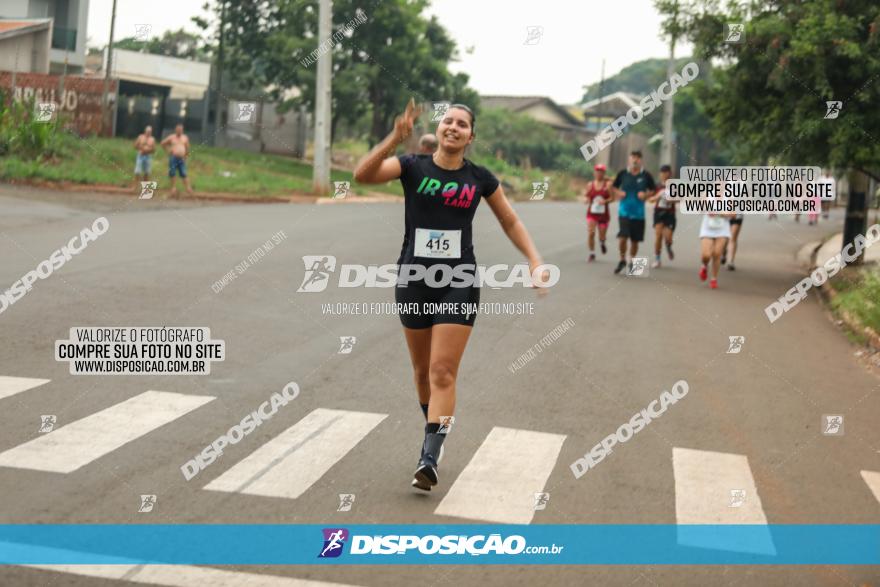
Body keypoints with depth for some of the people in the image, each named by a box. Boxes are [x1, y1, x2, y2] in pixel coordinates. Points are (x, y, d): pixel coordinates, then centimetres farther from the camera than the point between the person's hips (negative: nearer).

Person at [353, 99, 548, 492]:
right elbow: (362, 175, -21)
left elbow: (511, 223, 13)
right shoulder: (412, 167, -3)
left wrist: (535, 262, 2)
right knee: (422, 370, 14)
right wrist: (395, 139, -33)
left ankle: (429, 459, -12)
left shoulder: (480, 179, 1)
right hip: (413, 281, 1)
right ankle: (434, 432, 37)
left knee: (443, 373, -10)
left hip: (459, 282, -1)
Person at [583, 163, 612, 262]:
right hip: (592, 213, 1)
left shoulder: (608, 184, -3)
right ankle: (592, 254, -2)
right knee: (591, 233, -17)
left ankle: (602, 243, 46)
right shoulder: (590, 185, 4)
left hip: (603, 214, -1)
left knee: (602, 237, 8)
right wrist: (586, 199, -10)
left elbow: (612, 197, -4)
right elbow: (586, 196, 12)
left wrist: (605, 201, -23)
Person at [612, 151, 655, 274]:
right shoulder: (623, 174, 1)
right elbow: (614, 187, 14)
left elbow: (653, 190, 9)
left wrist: (645, 195, -10)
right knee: (622, 237, -14)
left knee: (635, 240, 8)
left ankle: (632, 261, 29)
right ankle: (622, 260, 9)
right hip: (624, 212, -1)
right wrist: (619, 193, -6)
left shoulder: (646, 175, -1)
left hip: (638, 213, 1)